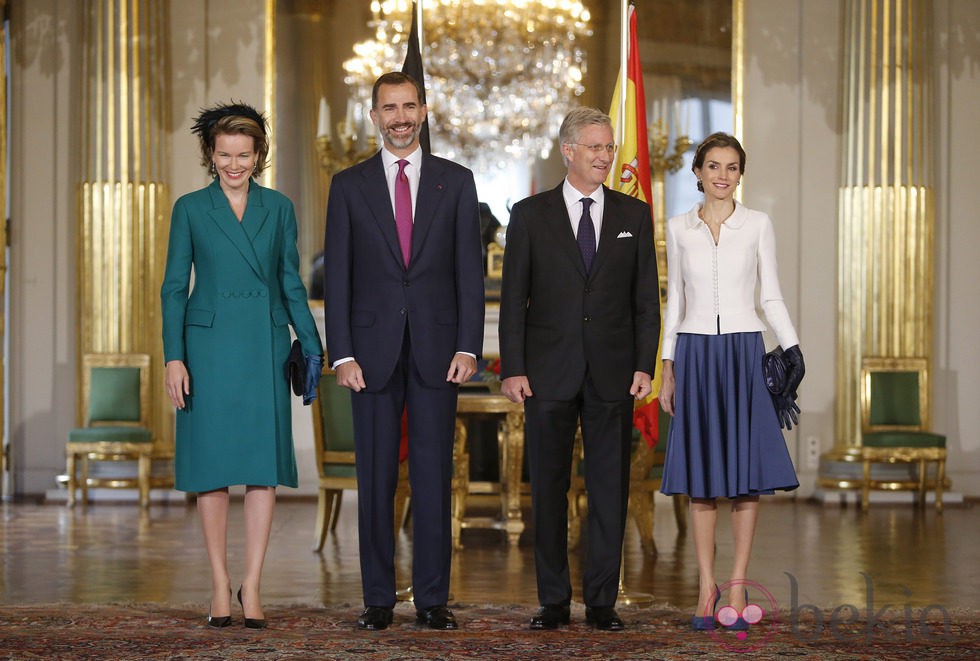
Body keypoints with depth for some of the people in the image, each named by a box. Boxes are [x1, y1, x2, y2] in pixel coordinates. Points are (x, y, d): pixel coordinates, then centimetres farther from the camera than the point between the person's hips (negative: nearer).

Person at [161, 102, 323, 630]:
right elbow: (174, 288, 2)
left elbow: (291, 284, 11)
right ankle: (220, 584, 10)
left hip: (265, 346, 1)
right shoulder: (190, 209, 3)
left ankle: (252, 586, 2)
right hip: (209, 345, -1)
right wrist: (173, 358, -6)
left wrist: (311, 343, 2)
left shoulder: (278, 209, 8)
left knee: (264, 466, -2)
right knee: (212, 466, 1)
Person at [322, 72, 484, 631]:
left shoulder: (456, 181, 7)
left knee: (434, 476, 1)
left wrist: (469, 347, -5)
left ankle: (433, 598, 7)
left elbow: (470, 271, 4)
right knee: (376, 478, 3)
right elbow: (337, 275, 4)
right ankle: (379, 599, 9)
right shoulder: (349, 185, 7)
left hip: (436, 347, 0)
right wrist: (342, 354, -5)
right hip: (374, 348, 0)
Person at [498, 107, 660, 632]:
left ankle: (602, 601, 9)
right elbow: (513, 298, 2)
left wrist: (645, 366, -1)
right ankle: (553, 602, 11)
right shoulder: (530, 215, 4)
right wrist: (512, 368, -5)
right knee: (548, 488, 3)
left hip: (613, 373, 1)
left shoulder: (634, 215, 8)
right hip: (549, 372, -1)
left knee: (610, 489, 2)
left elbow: (646, 299, 8)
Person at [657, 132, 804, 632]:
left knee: (747, 468, -2)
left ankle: (738, 585, 4)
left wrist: (793, 349, -7)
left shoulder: (758, 226, 4)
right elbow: (674, 301, 11)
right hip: (695, 351, 1)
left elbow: (771, 296, 5)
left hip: (744, 351, -1)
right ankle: (706, 587, 7)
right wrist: (667, 367, 6)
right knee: (701, 474, 2)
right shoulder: (679, 229, 7)